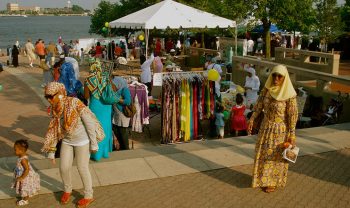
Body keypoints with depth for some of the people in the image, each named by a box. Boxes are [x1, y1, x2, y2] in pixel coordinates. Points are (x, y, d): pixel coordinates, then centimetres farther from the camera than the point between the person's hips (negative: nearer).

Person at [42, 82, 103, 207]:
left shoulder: (75, 103, -24)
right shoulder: (55, 109, -5)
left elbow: (89, 123, -19)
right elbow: (53, 130, 4)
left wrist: (94, 144, -15)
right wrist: (51, 151, 6)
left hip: (82, 141, -5)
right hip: (67, 141, 6)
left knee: (82, 168, 4)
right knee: (64, 167, 8)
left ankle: (88, 196, 26)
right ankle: (67, 190, 38)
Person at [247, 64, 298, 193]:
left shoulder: (289, 94, -20)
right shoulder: (267, 89, -4)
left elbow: (293, 115, -16)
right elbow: (259, 105, 2)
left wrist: (292, 135, -15)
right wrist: (251, 120, -7)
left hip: (280, 129, -5)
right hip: (266, 126, 5)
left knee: (275, 156, 9)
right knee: (263, 153, 16)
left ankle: (273, 181, 28)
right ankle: (263, 178, 35)